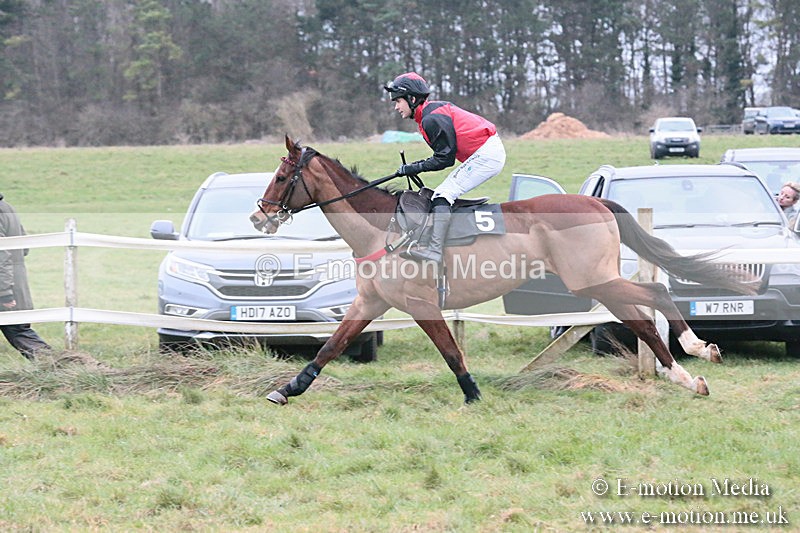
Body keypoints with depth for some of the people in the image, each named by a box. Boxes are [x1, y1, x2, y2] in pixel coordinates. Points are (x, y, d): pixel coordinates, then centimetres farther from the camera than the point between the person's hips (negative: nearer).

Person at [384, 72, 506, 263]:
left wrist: (415, 168, -8)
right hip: (491, 153, 11)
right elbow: (445, 154, 20)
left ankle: (435, 250, -26)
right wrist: (418, 165, 10)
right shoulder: (431, 113, 17)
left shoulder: (432, 118, -15)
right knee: (443, 194, 17)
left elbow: (445, 158, -15)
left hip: (486, 154, -11)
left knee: (443, 195, -16)